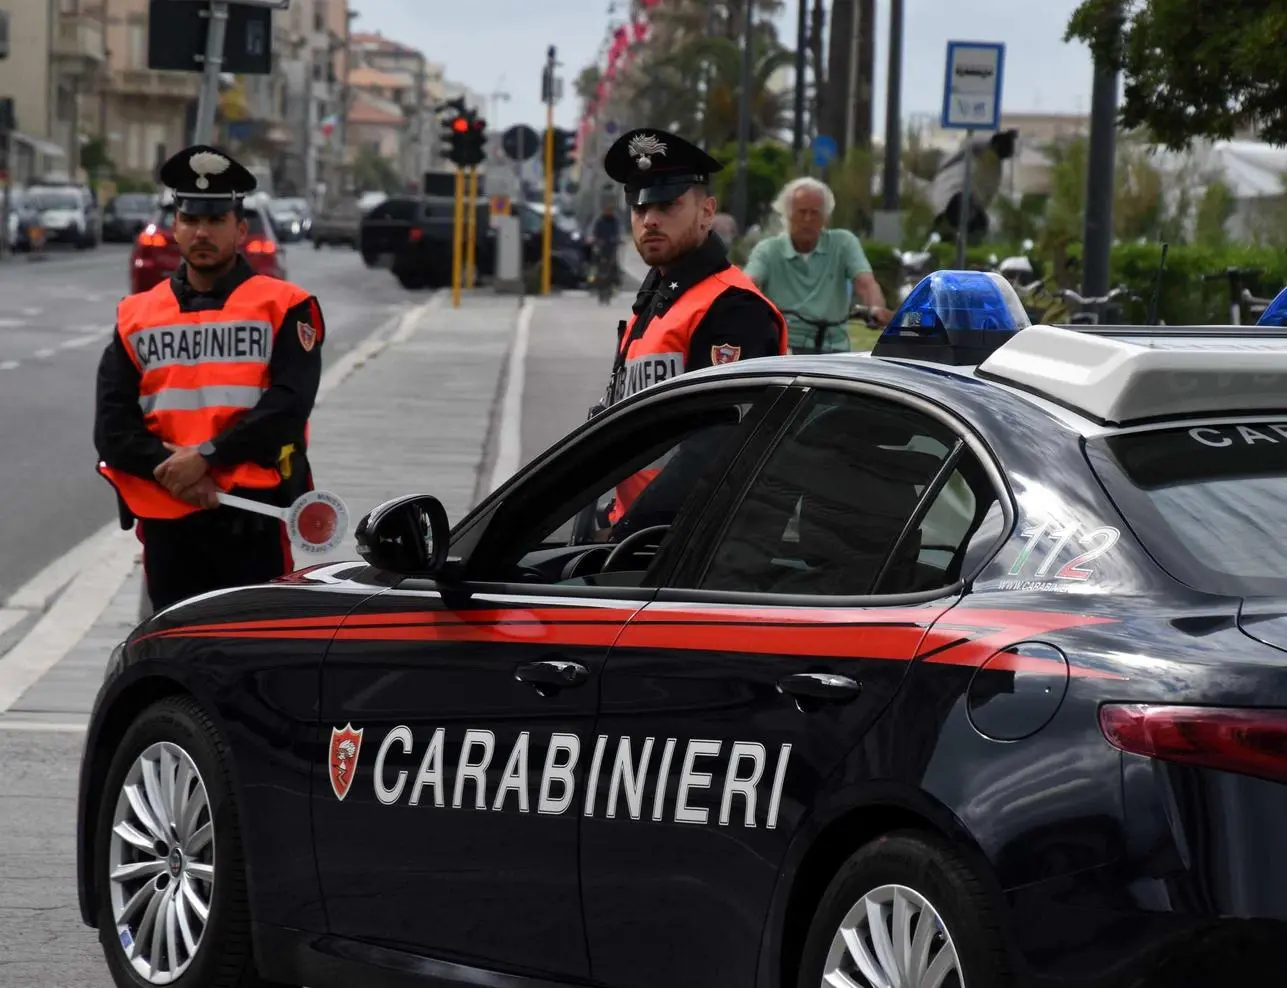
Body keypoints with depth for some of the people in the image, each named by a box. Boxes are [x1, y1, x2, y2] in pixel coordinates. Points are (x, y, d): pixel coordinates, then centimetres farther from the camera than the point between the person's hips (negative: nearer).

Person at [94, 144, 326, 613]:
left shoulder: (285, 307, 3)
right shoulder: (137, 315, 12)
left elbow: (289, 404, -10)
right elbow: (112, 423, 3)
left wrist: (207, 456, -17)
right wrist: (167, 468, -15)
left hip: (254, 518, -3)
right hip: (165, 518, 4)